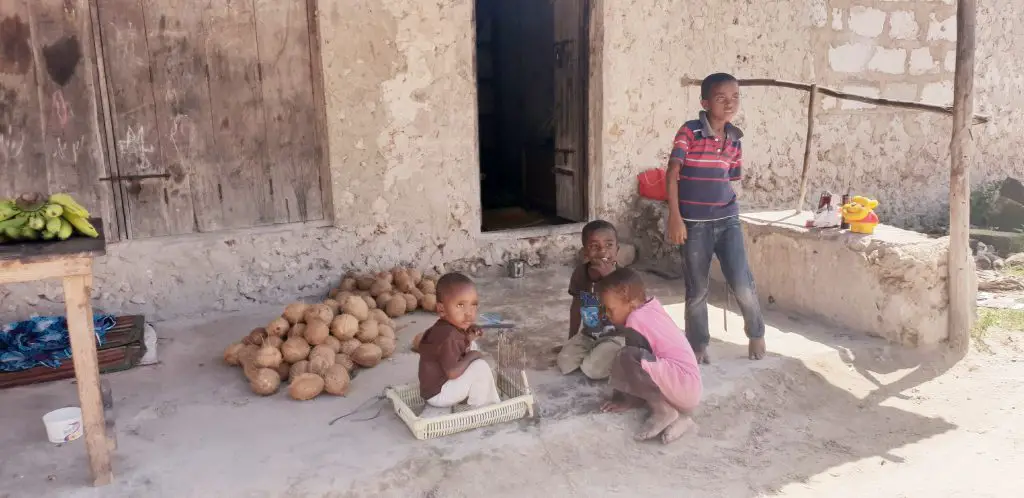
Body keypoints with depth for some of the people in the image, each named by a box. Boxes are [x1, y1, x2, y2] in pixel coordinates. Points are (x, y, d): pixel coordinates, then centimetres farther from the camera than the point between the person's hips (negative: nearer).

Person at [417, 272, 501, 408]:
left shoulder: (451, 327, 0)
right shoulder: (449, 336, -30)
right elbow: (452, 372, -34)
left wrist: (468, 339, -3)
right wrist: (472, 356, -19)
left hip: (437, 383, 10)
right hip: (438, 393, -10)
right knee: (481, 367, -20)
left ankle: (489, 397, 17)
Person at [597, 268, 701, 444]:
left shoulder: (637, 319, -13)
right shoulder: (651, 307, 11)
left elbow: (634, 359, -9)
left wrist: (626, 400, 1)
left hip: (683, 387, -11)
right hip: (690, 388, 11)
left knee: (626, 358, -26)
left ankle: (662, 411, -10)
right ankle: (679, 417, 5)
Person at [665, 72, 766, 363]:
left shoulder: (734, 139, 5)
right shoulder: (689, 132, -10)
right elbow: (672, 174, -13)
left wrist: (726, 207, 13)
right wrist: (675, 217, -19)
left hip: (727, 220, 3)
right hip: (694, 223, -3)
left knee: (742, 284, -6)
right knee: (696, 290, 7)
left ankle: (756, 334, 20)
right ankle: (698, 345, 24)